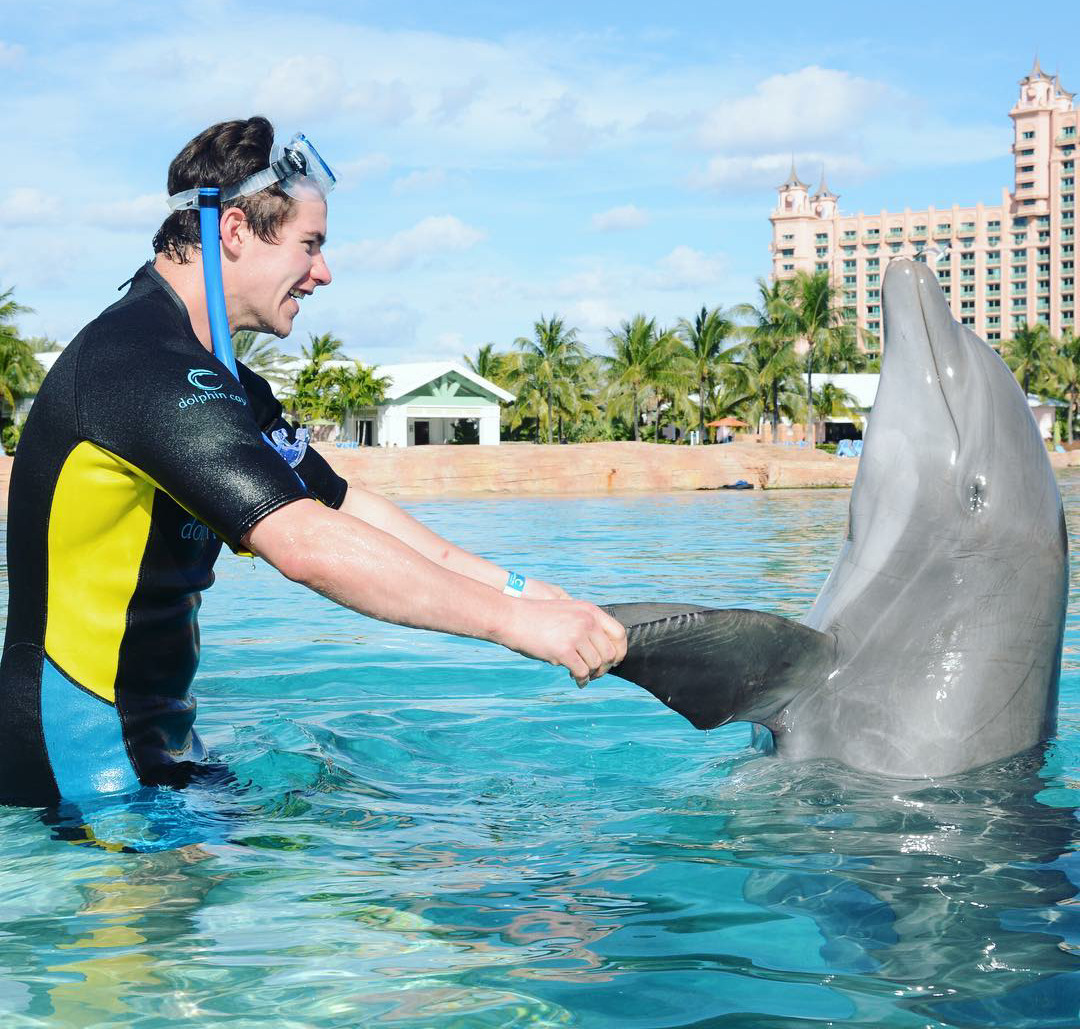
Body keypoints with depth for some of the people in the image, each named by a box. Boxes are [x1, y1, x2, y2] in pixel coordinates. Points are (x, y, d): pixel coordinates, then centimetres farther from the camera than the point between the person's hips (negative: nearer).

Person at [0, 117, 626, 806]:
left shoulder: (224, 384, 13)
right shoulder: (138, 362, -23)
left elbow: (346, 506, 11)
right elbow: (309, 546, -32)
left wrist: (520, 589, 3)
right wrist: (511, 618, -26)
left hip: (154, 743, 10)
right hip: (83, 772, -10)